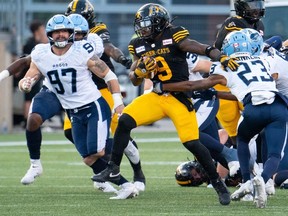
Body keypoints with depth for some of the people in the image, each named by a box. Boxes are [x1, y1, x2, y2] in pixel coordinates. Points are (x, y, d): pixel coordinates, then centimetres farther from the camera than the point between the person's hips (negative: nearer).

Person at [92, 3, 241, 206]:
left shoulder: (174, 37, -12)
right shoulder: (140, 46, 6)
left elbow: (203, 49, -21)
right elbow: (135, 81, 10)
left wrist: (222, 58, -39)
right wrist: (141, 70, -12)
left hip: (179, 97, -5)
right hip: (157, 97, 5)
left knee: (192, 143, -11)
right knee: (125, 121, -13)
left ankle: (219, 184, 6)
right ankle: (113, 169, 0)